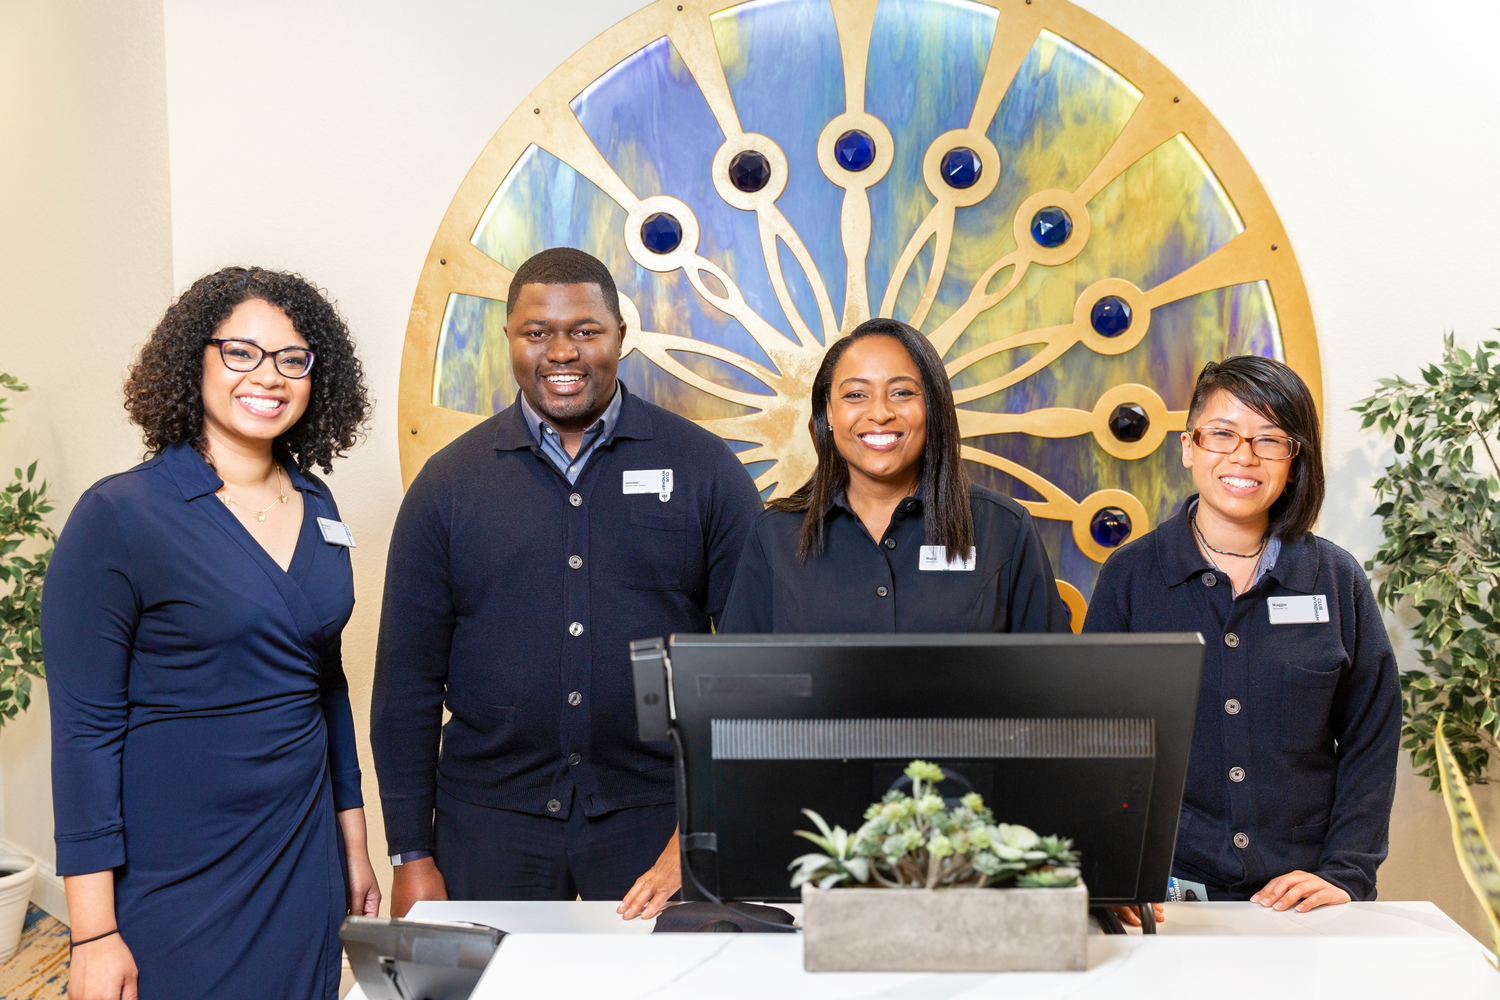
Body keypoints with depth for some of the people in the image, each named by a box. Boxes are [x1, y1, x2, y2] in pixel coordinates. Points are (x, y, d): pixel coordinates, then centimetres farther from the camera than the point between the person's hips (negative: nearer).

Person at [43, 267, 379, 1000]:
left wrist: (353, 840, 15)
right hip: (176, 879, -5)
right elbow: (84, 728, -12)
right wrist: (93, 933, -14)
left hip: (305, 860, 5)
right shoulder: (119, 517, -12)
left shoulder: (315, 506, 5)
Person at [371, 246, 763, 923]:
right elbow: (408, 677, 5)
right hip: (490, 822, 1)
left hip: (659, 814, 0)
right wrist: (411, 854, 1)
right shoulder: (449, 482, 4)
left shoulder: (704, 470, 1)